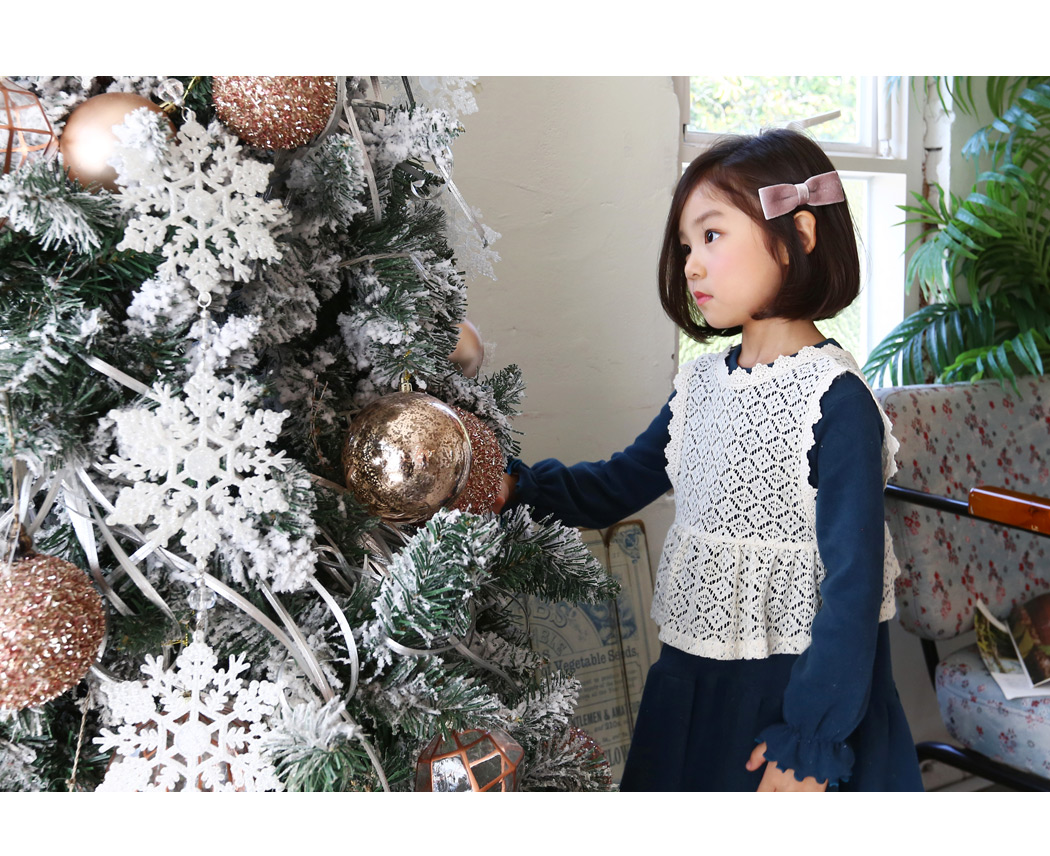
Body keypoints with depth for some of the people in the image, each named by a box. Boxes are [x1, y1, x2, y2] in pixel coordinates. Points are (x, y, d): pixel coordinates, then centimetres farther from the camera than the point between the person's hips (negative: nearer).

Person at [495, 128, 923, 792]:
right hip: (690, 675, 7)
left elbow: (854, 582, -20)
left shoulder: (836, 400, -20)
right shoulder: (702, 382, 1)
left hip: (796, 687, -6)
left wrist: (810, 742, -18)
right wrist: (516, 486, -3)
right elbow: (620, 485, 12)